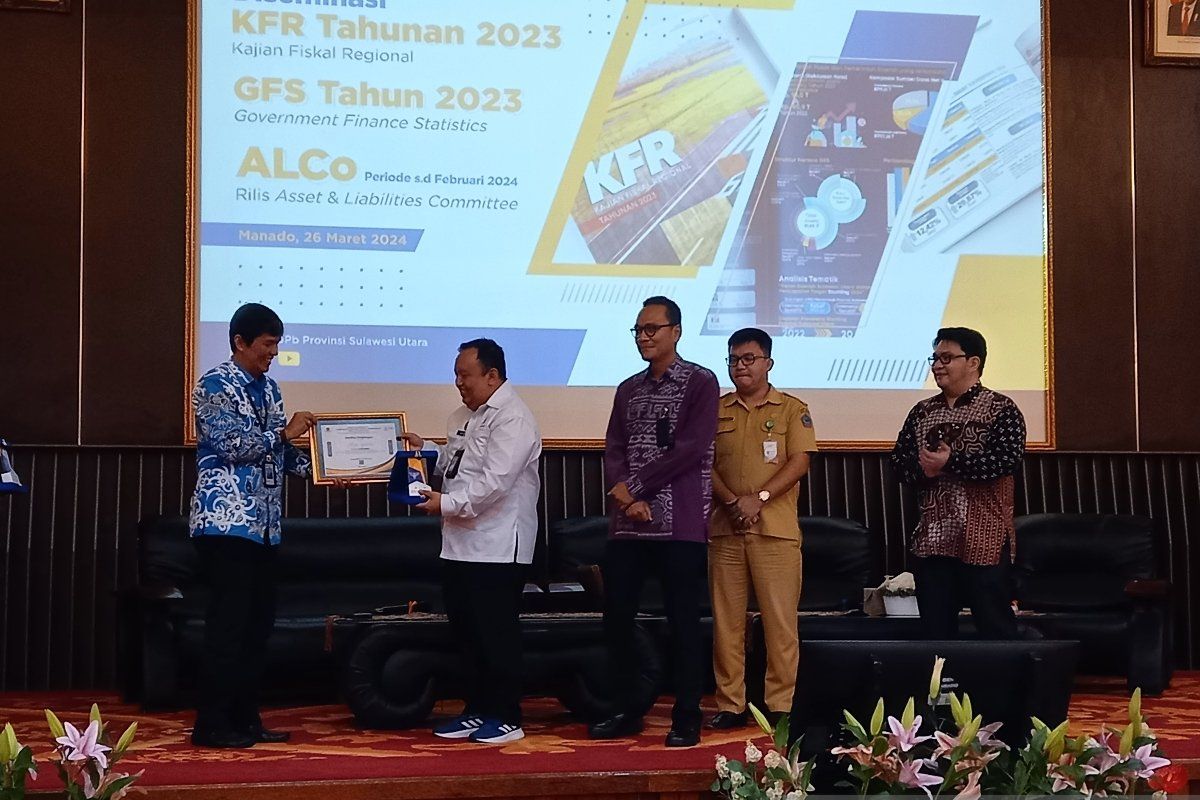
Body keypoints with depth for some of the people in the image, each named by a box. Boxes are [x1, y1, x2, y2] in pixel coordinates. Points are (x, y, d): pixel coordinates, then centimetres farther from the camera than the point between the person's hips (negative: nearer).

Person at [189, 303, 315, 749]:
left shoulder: (269, 388, 16)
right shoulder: (215, 385, -7)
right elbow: (232, 445, -17)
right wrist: (286, 432, -12)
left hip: (264, 523, 8)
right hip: (226, 521, -8)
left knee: (258, 623, 9)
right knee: (228, 623, -8)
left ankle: (245, 718, 16)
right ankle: (211, 724, -1)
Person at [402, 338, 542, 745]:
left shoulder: (512, 418, -14)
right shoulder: (462, 417, 16)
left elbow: (495, 482, -22)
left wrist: (447, 504, -21)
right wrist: (426, 449, 10)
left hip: (497, 547, -9)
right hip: (460, 545, 9)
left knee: (497, 634, -1)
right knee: (466, 631, 13)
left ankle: (506, 718, 8)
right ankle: (478, 710, 23)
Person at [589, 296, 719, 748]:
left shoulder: (700, 383, -2)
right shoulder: (629, 390, 17)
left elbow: (691, 450, -12)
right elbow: (613, 451, 9)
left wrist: (634, 486, -10)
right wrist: (626, 496, -10)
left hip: (681, 524, -6)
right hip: (628, 524, 6)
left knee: (683, 622, -1)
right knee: (616, 617, 6)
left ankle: (686, 720, 7)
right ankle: (627, 711, 18)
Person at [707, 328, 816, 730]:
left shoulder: (793, 409, 6)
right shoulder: (715, 410, 13)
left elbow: (799, 463, -4)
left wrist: (760, 498, -15)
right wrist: (733, 501, -10)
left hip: (776, 529, -2)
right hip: (724, 528, 3)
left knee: (781, 619, -3)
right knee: (726, 619, 3)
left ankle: (780, 705, 3)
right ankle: (730, 704, 8)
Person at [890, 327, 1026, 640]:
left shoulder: (1000, 409, -4)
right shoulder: (922, 411, 13)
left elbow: (1007, 459, -17)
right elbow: (900, 459, 8)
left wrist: (950, 463, -22)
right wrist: (923, 469, -14)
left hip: (984, 540, -5)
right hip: (933, 539, 5)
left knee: (995, 629, 1)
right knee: (935, 631, 11)